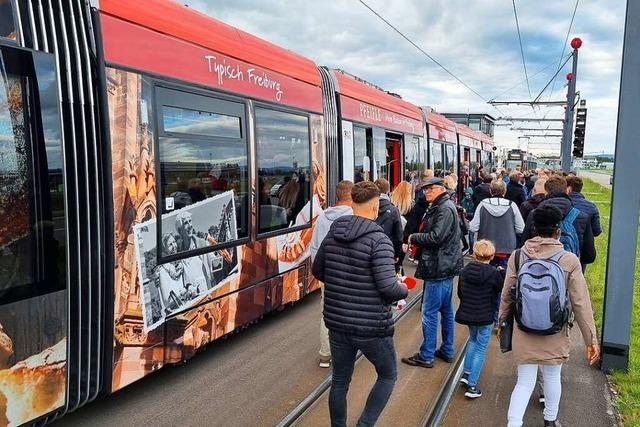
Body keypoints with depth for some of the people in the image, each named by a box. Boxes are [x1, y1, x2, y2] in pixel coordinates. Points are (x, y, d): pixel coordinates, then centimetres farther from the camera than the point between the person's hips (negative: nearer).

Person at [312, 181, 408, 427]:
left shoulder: (333, 234, 1)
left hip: (337, 322, 5)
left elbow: (317, 271, 12)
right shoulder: (378, 240, -18)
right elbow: (387, 286, -23)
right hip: (371, 327, -5)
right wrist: (404, 290, -2)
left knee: (340, 381, 19)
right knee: (388, 375, 19)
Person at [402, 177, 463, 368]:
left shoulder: (445, 209, -16)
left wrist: (414, 237, -10)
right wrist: (417, 241, 4)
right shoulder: (439, 207, 16)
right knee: (446, 310, 17)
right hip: (446, 267, 11)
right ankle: (447, 351, 28)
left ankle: (426, 356, 3)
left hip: (439, 268, -11)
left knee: (429, 313, -5)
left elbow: (436, 237, -24)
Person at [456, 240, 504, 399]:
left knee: (473, 340, 28)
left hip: (467, 313, 4)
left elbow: (459, 293, 4)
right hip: (485, 317, -4)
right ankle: (472, 386, 5)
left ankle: (466, 373, 30)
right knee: (480, 349, 5)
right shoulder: (494, 273, -18)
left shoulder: (464, 270, -5)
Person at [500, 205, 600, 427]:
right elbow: (581, 303, -8)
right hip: (555, 334, 0)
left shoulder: (518, 256, -8)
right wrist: (591, 339, 0)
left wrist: (502, 321, 16)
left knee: (524, 382, 11)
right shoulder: (569, 260, -12)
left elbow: (506, 296, -1)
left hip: (523, 333, 1)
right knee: (552, 377, 21)